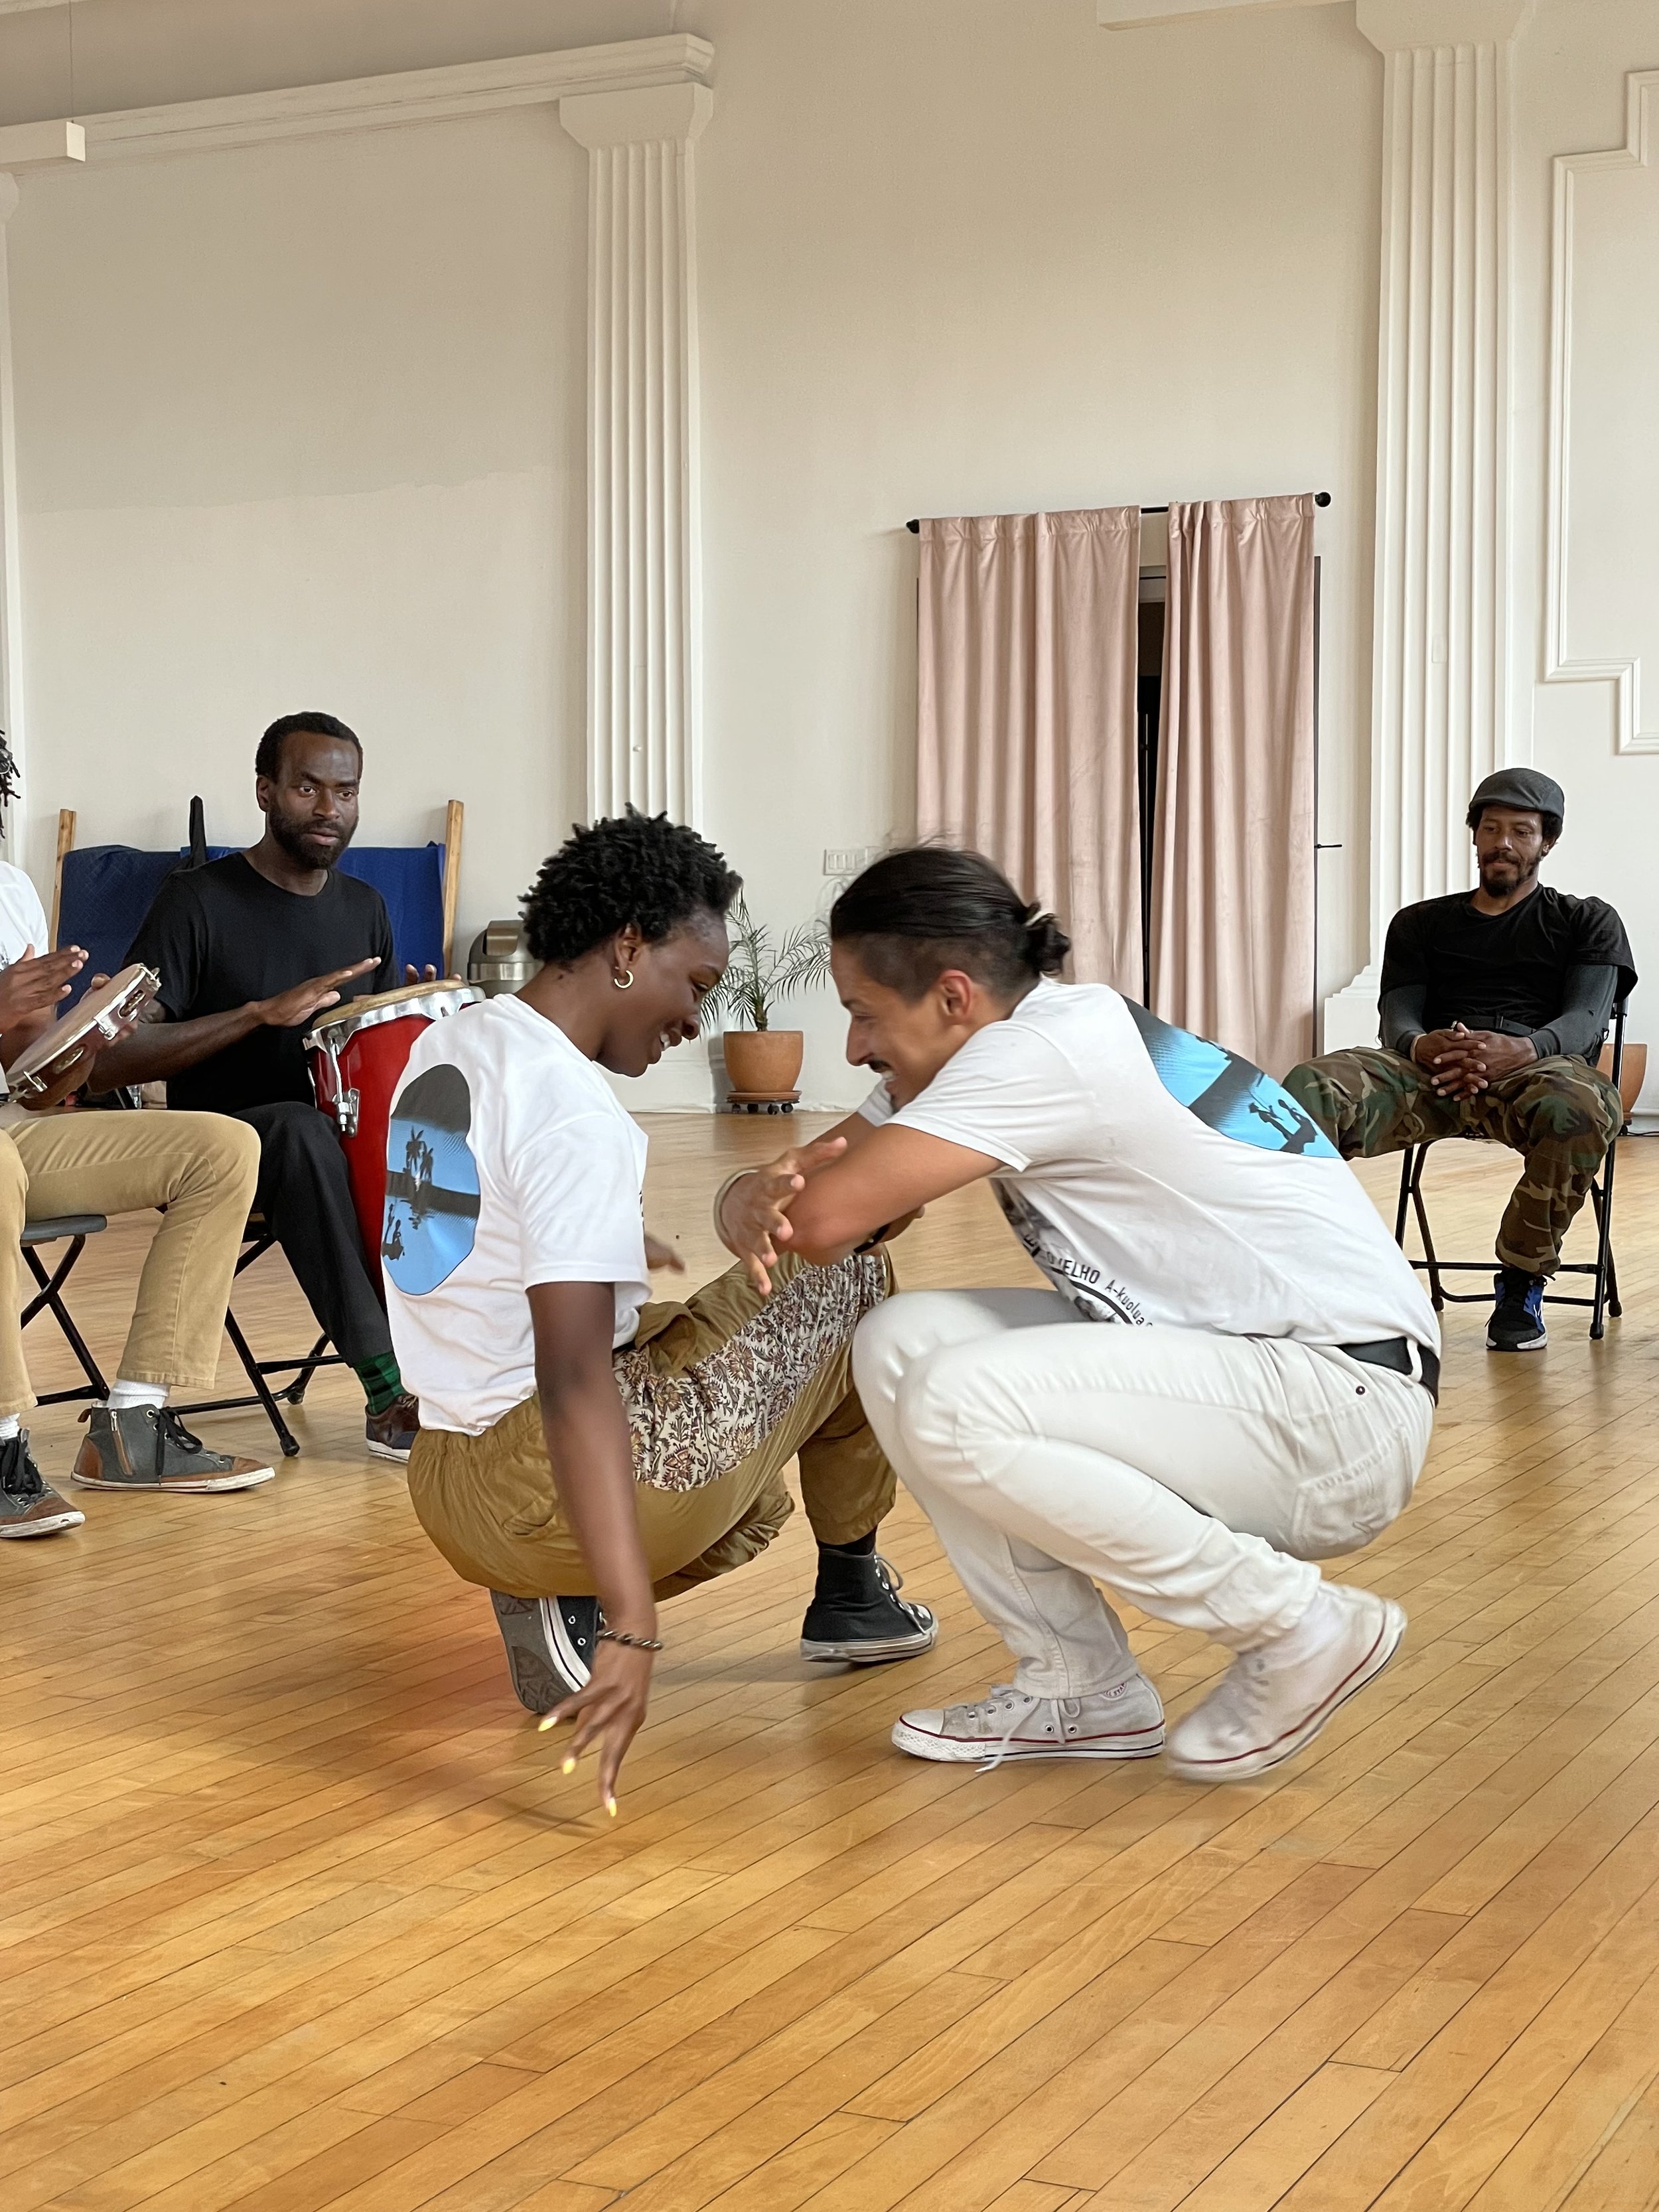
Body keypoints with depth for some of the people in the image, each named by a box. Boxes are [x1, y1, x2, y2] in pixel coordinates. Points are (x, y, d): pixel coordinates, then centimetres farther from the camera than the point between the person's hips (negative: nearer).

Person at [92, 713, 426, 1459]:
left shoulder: (364, 909, 12)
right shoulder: (199, 902, -7)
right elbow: (114, 1059, -16)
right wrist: (263, 1012, -25)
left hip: (344, 1144, 5)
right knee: (302, 1128, -39)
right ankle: (390, 1394, -40)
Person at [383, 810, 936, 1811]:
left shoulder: (448, 1047, 7)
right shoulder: (578, 1115, -21)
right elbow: (574, 1381, -29)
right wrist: (633, 1629, -32)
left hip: (450, 1493, 9)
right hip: (558, 1489, -9)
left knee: (752, 1500, 36)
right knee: (850, 1274, 9)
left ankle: (564, 1605, 9)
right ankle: (852, 1585, 25)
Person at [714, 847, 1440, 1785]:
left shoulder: (1045, 1051, -20)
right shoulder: (1007, 1050, 8)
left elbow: (827, 1222, -25)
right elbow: (788, 1202, 7)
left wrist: (781, 1215, -1)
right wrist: (757, 1205, -18)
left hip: (1344, 1403, -10)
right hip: (1220, 1368, 10)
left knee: (958, 1404, -25)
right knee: (900, 1345, 1)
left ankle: (1300, 1629, -8)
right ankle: (1082, 1689, 8)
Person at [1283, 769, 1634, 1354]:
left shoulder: (1587, 921, 20)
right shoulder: (1420, 923, 27)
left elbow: (1586, 1019, 3)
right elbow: (1397, 1019, 12)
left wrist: (1521, 1050, -23)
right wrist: (1422, 1046, -17)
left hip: (1538, 1063, -2)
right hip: (1430, 1071, 2)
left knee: (1581, 1108, -41)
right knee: (1309, 1087, -30)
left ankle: (1522, 1283, -22)